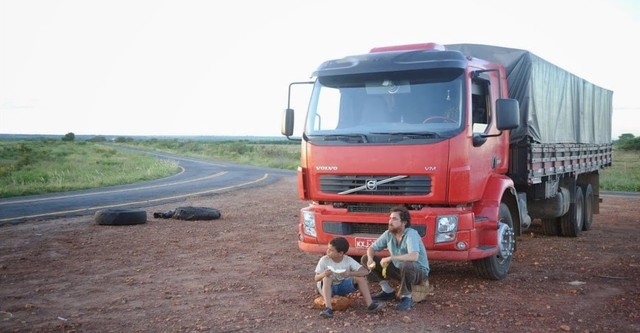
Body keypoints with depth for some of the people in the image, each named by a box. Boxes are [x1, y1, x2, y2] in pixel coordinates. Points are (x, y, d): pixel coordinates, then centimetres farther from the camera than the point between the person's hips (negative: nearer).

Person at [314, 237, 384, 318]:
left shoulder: (348, 260, -12)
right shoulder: (324, 260, -14)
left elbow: (365, 271, -19)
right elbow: (316, 278, -11)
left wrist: (350, 273, -36)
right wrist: (323, 274, -35)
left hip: (343, 286, 2)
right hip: (328, 288, -1)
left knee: (360, 277, -21)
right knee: (327, 278, -34)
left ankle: (370, 304, -27)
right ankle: (328, 308, -46)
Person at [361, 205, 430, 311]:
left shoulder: (411, 234, -27)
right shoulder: (388, 234, -7)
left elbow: (414, 256, -44)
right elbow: (372, 248, 5)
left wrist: (390, 258, -37)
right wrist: (370, 259, -19)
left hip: (418, 271, -7)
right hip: (398, 269, 7)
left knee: (406, 265, -44)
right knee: (365, 259, -1)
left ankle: (406, 298, -17)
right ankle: (388, 292, 6)